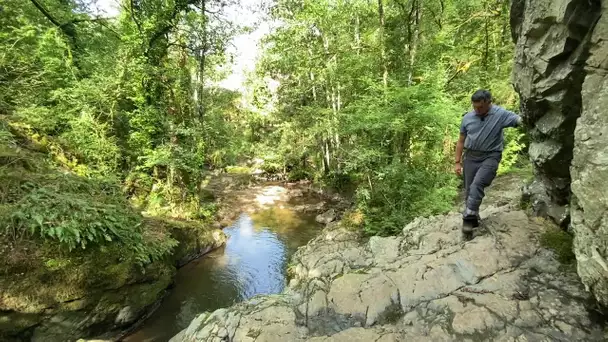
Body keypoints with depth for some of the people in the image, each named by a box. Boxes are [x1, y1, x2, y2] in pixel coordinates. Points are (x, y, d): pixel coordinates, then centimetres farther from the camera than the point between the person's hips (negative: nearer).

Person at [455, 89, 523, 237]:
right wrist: (457, 162, 7)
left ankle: (468, 218, -16)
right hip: (470, 157, 4)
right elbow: (461, 141, 10)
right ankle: (473, 219, 23)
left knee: (477, 184, -23)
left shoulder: (500, 114, -6)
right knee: (469, 190, 7)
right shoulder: (467, 118, 4)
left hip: (490, 157, -4)